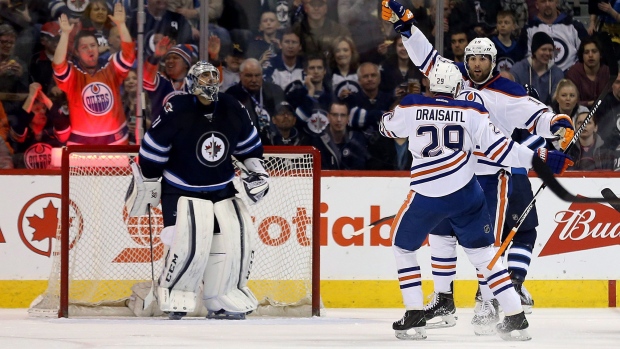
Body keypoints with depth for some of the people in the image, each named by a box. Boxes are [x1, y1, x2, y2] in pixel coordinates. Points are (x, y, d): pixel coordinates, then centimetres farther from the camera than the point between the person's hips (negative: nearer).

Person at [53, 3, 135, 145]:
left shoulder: (111, 71, 6)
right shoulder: (72, 75, -2)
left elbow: (128, 53, -4)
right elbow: (58, 65, -21)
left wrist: (121, 25, -12)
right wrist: (65, 33, -22)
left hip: (115, 141, 2)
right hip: (82, 144, -2)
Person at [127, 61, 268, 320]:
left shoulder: (233, 110, -1)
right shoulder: (176, 111, -17)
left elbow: (248, 143, 16)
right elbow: (153, 149, -9)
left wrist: (257, 170, 8)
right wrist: (147, 187, -5)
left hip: (222, 190, 6)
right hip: (182, 191, -5)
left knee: (237, 240, -3)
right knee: (190, 244, -22)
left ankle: (223, 300, 12)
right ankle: (175, 297, -4)